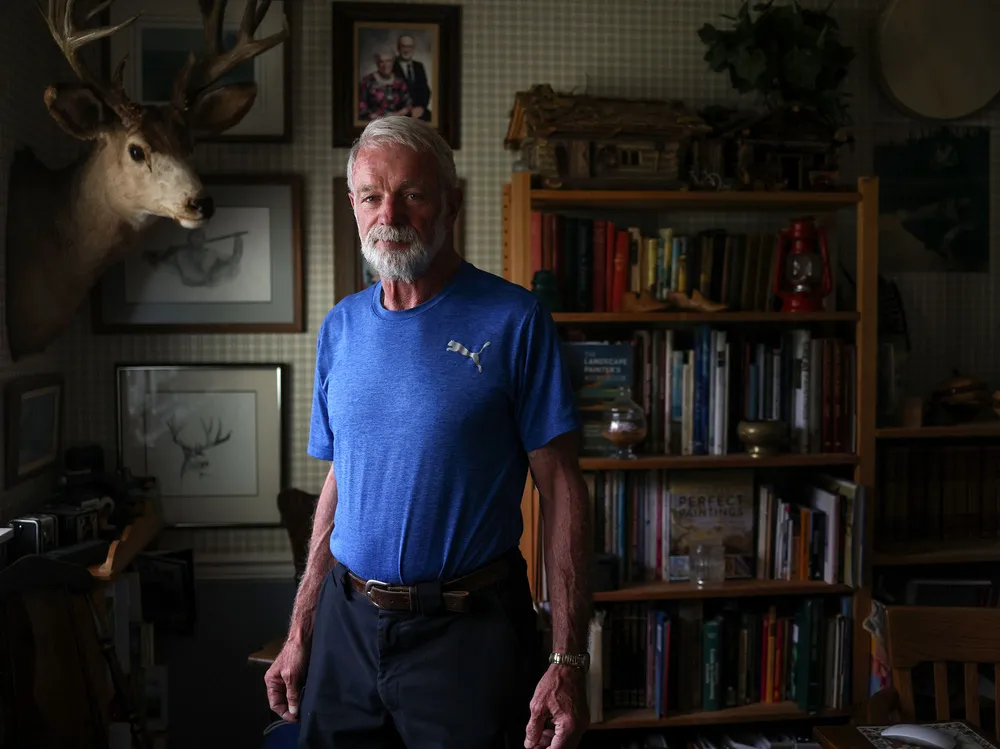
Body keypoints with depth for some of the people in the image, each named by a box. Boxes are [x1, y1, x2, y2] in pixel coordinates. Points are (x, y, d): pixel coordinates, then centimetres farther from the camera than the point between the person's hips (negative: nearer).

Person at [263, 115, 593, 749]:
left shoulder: (514, 321, -10)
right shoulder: (341, 327, 6)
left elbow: (562, 490, -11)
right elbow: (339, 482, 12)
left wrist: (568, 660, -15)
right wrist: (300, 633, 11)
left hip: (469, 631, -5)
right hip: (346, 624, 5)